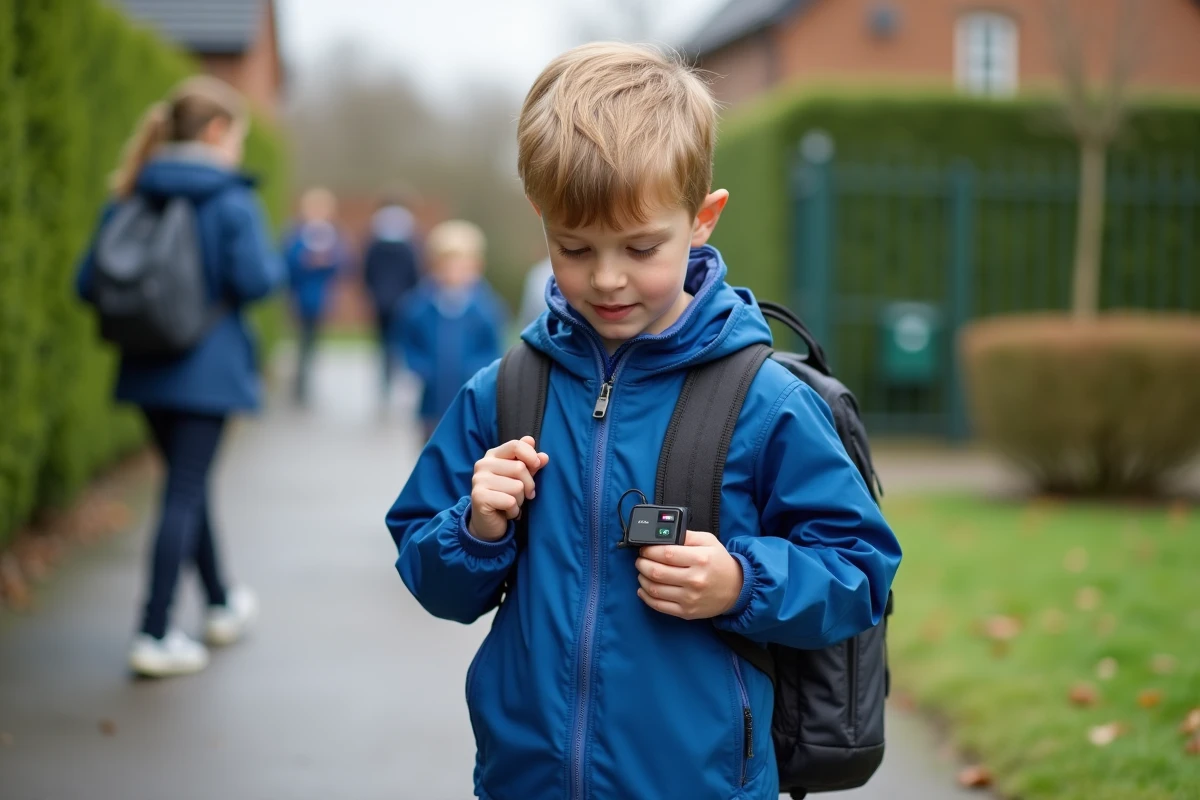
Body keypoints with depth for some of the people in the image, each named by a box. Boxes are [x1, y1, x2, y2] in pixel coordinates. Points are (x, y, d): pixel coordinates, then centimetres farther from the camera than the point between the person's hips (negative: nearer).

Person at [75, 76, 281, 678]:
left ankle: (222, 605, 37)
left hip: (146, 371, 6)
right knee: (184, 494, -2)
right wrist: (277, 262, 2)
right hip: (208, 369, -6)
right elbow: (256, 279, -19)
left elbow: (87, 282, 1)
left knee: (187, 483, 20)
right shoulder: (231, 200, -12)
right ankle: (155, 637, -3)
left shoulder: (129, 198, 5)